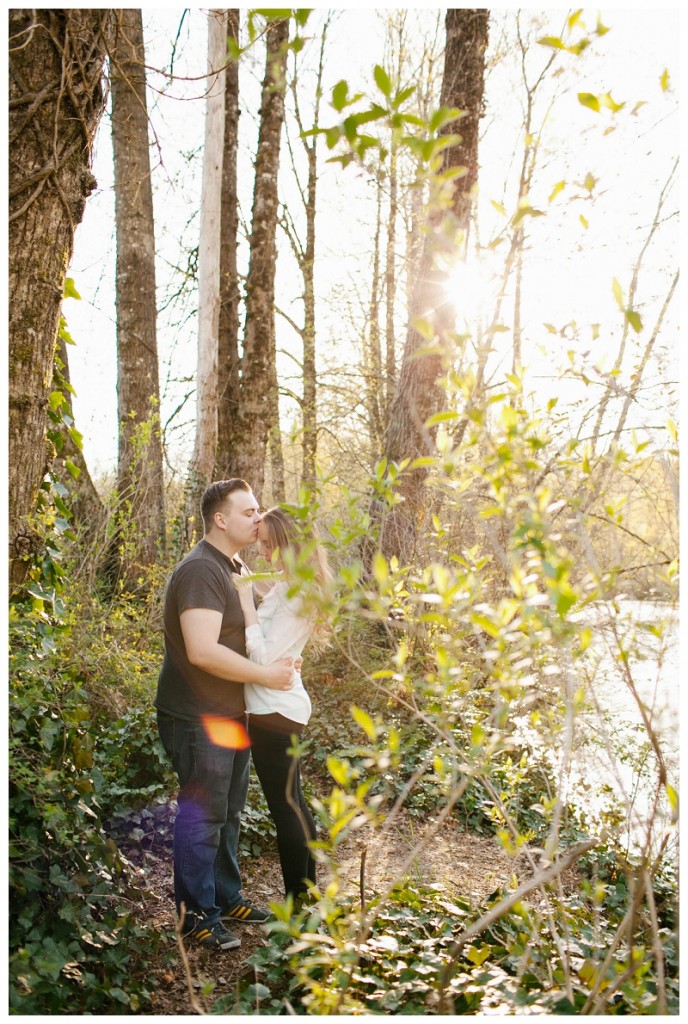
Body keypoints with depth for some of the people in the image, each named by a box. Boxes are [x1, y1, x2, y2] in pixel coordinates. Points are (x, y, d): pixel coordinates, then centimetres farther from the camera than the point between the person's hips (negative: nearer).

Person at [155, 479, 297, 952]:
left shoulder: (236, 568, 12)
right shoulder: (200, 570, -21)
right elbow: (202, 651, -31)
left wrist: (282, 660, 6)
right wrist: (267, 675, -21)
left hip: (232, 714, 10)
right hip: (199, 718, -10)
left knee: (228, 812, 19)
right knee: (202, 816, 1)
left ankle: (227, 897, 34)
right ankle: (198, 914, 17)